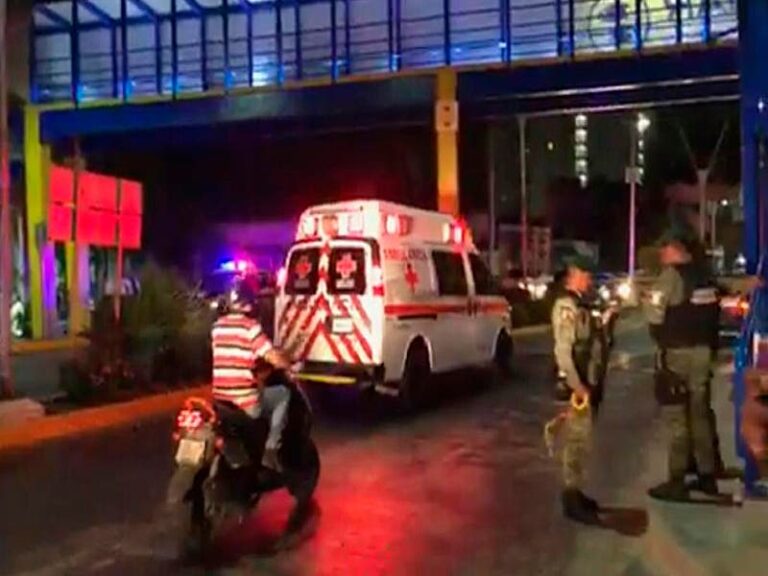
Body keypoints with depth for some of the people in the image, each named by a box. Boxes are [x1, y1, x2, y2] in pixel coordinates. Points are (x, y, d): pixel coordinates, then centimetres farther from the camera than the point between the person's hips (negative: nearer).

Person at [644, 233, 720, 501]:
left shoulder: (671, 275, -14)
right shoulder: (705, 276, 10)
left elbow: (654, 313, -18)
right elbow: (715, 312, 15)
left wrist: (661, 340, -1)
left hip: (676, 353, -7)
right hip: (703, 351, 7)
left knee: (677, 418, -2)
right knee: (701, 414, 15)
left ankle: (677, 481, 2)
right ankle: (707, 476, 22)